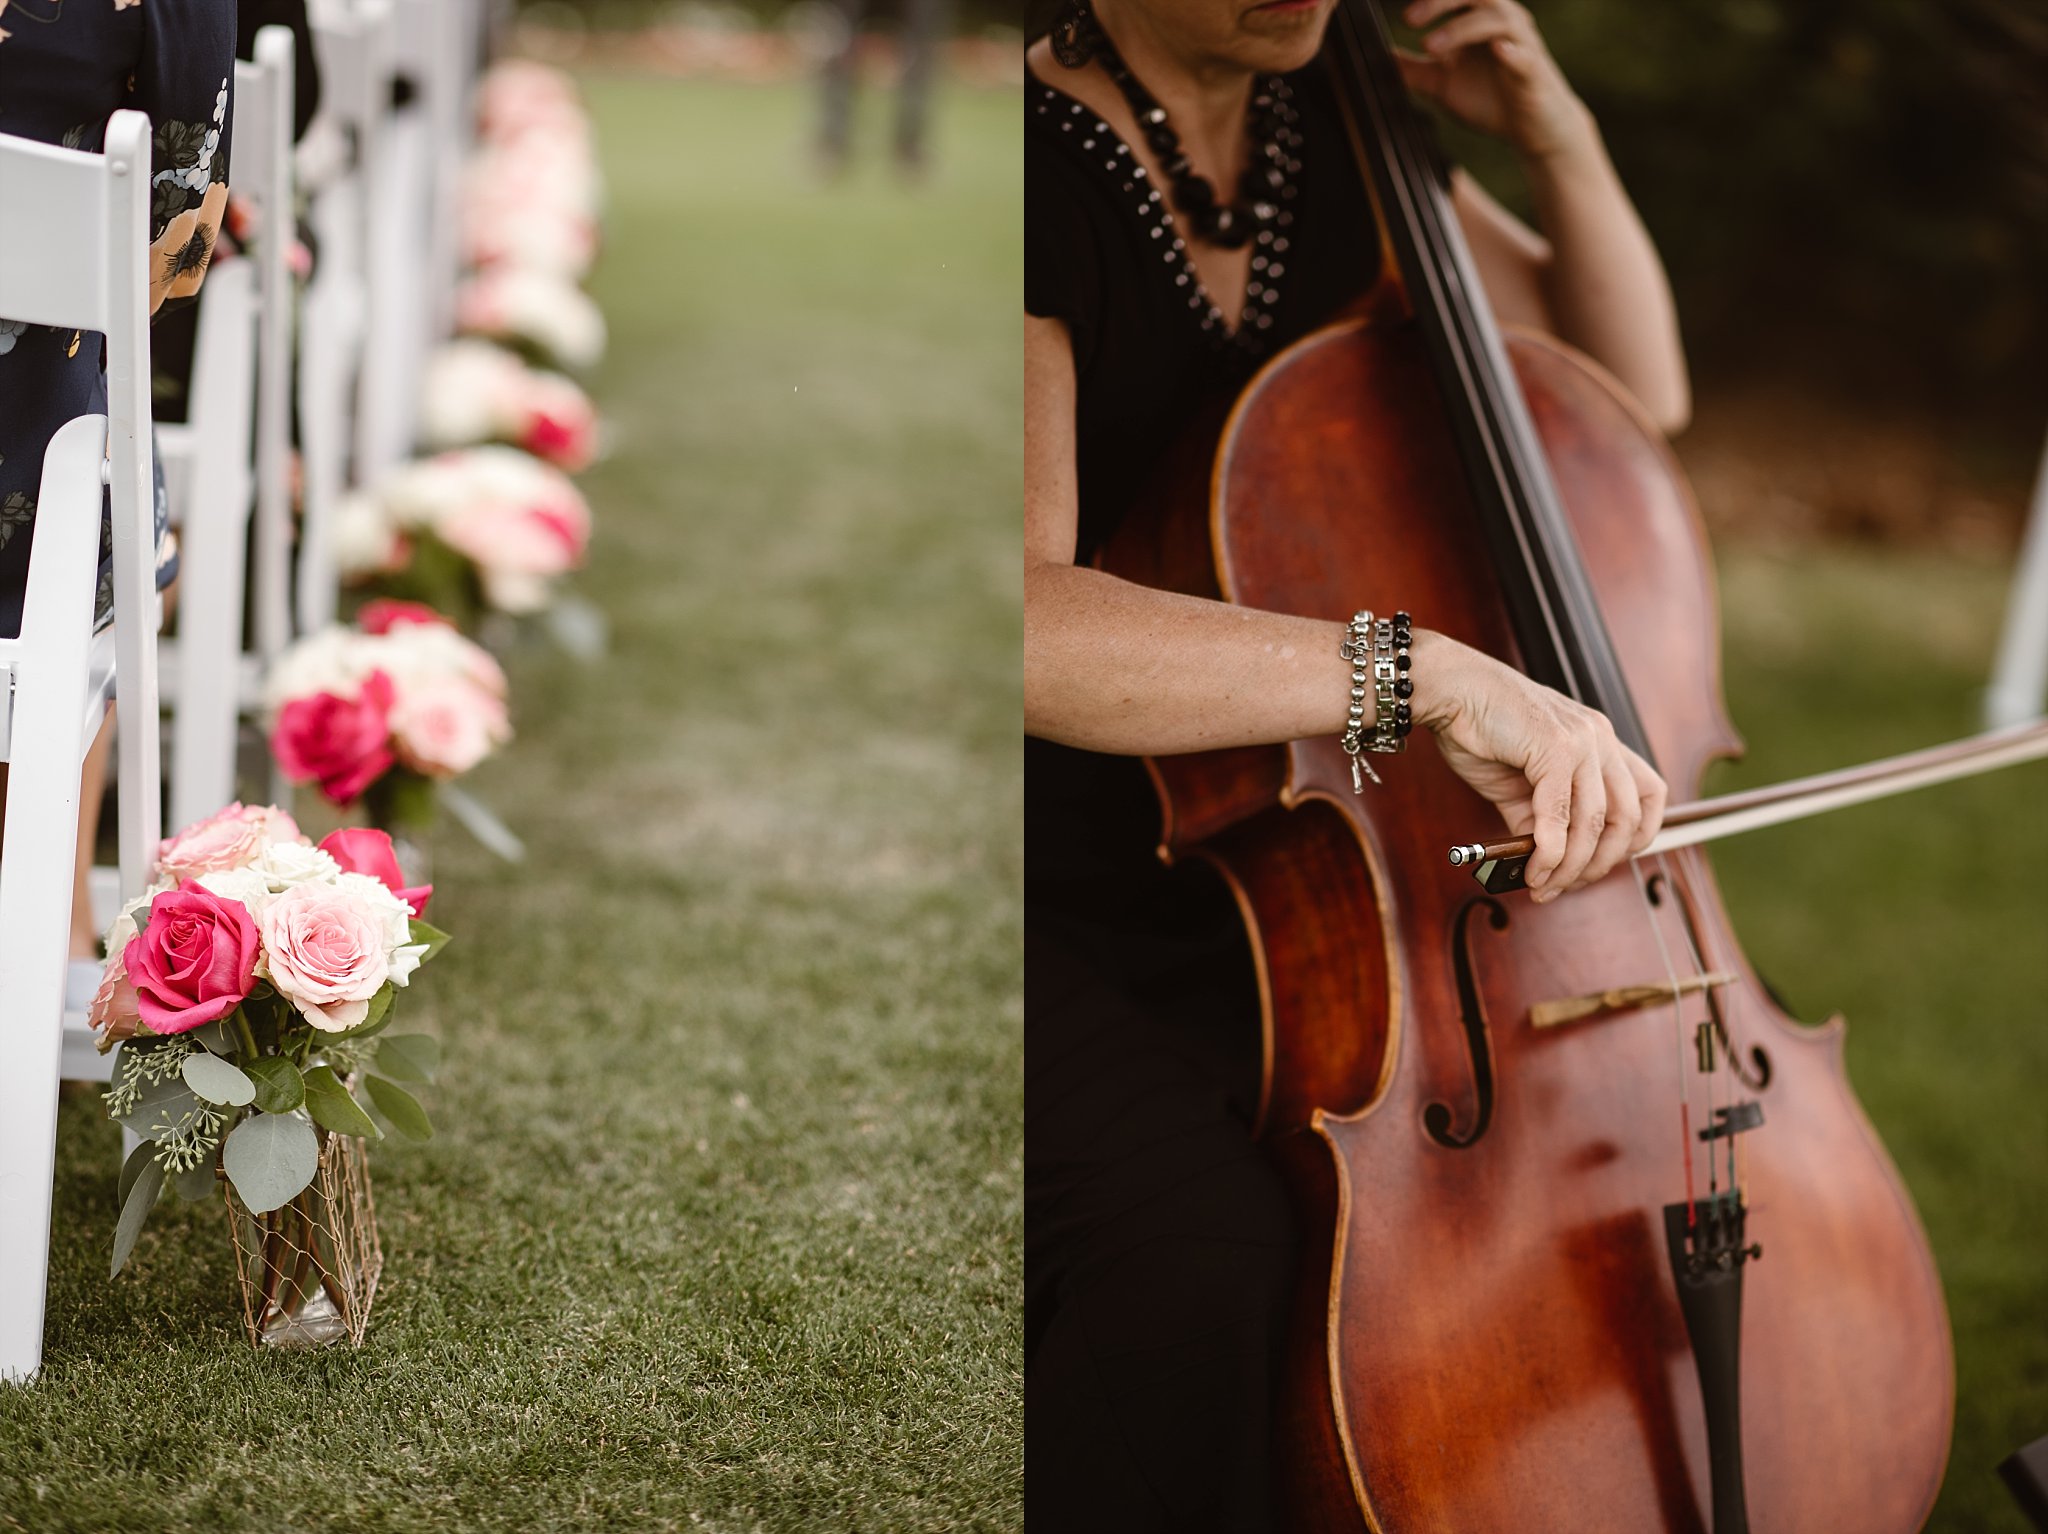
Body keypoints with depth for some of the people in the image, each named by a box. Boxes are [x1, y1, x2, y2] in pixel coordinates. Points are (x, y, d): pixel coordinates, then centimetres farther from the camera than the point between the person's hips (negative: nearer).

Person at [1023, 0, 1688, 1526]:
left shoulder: (1337, 136, 5)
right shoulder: (1034, 174, -19)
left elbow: (1638, 390, 18)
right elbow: (1028, 627, -36)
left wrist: (1557, 138, 0)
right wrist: (1436, 670, -42)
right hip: (1075, 928, -6)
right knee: (1203, 1250, -34)